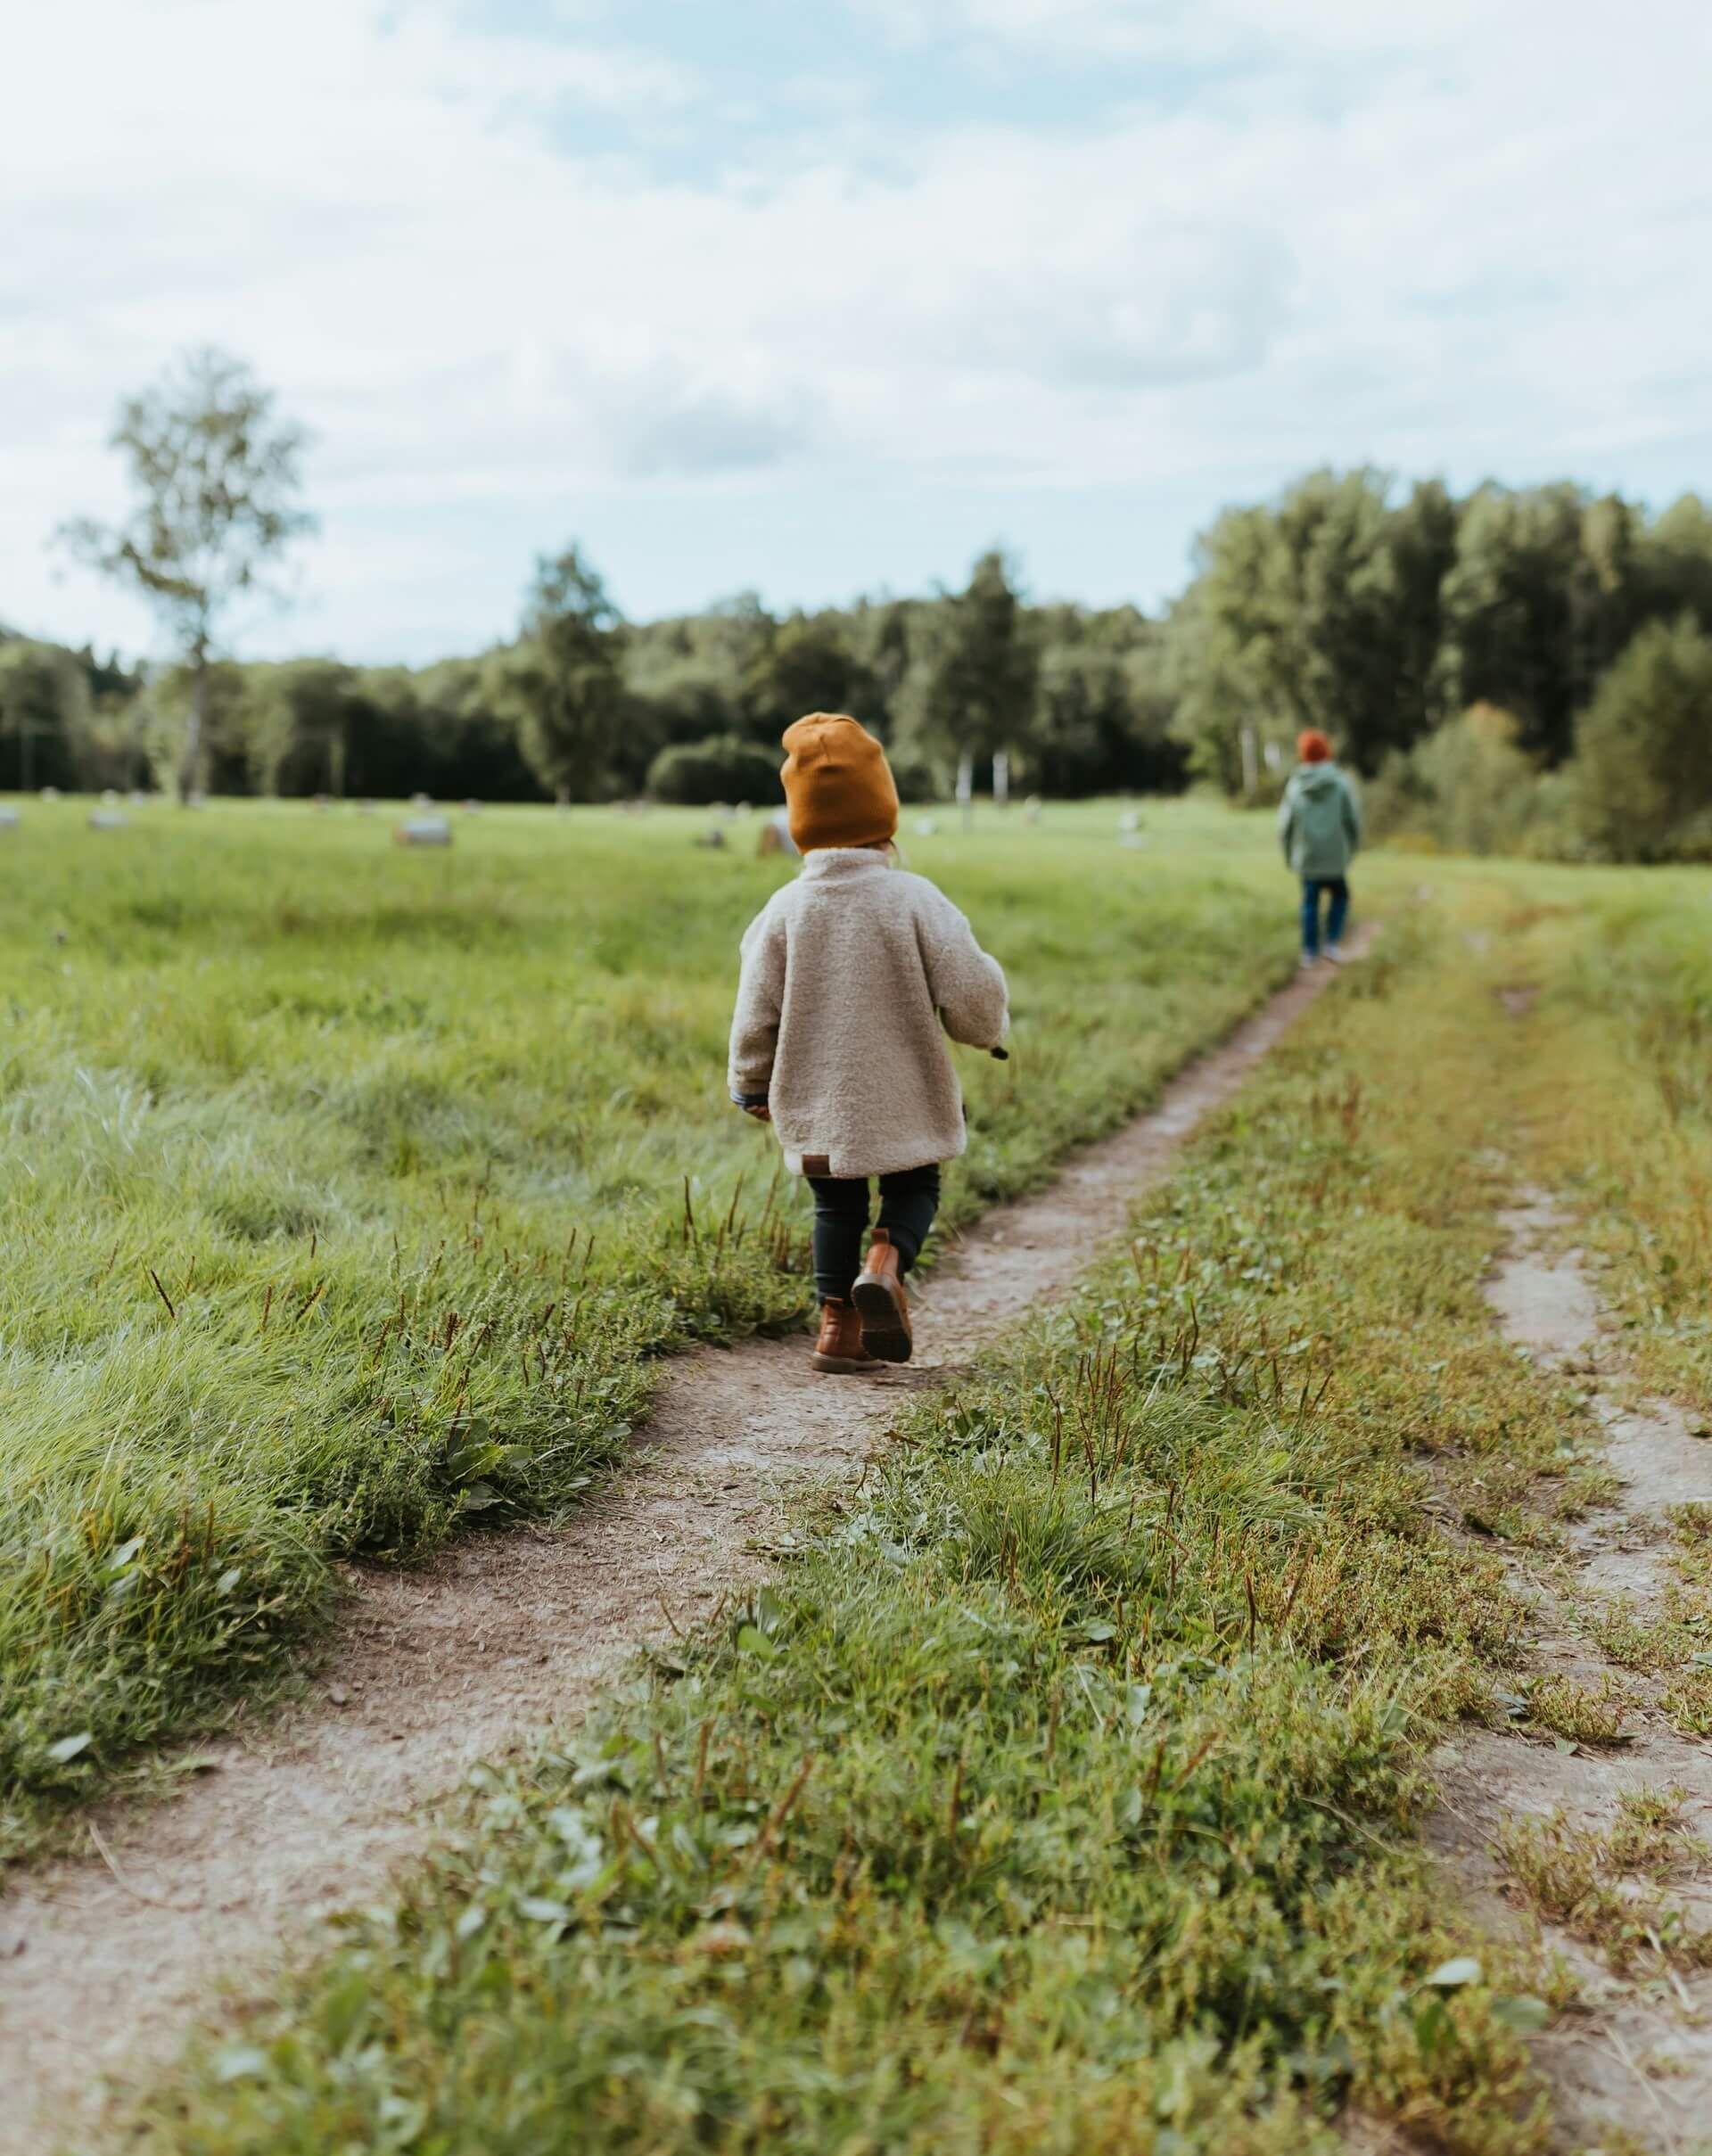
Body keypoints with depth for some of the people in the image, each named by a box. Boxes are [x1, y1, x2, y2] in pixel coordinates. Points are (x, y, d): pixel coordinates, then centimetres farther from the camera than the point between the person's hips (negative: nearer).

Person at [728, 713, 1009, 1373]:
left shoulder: (785, 909, -6)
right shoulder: (913, 898, -11)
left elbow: (756, 1014, -1)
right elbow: (969, 991, -11)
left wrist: (752, 1088, 15)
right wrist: (989, 1027, 13)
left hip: (816, 1100, 2)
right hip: (903, 1095, -2)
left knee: (837, 1206, 17)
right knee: (914, 1187, 17)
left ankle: (838, 1323, 16)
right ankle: (885, 1263, -11)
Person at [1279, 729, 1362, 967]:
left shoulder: (1295, 786, -3)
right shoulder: (1342, 782, -7)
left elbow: (1286, 826, -2)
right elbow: (1353, 820, -6)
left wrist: (1290, 858, 13)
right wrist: (1351, 851, 10)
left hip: (1307, 857, 1)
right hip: (1335, 857, -1)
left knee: (1310, 902, 14)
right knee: (1340, 897, 18)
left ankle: (1310, 952, 13)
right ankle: (1333, 943, 6)